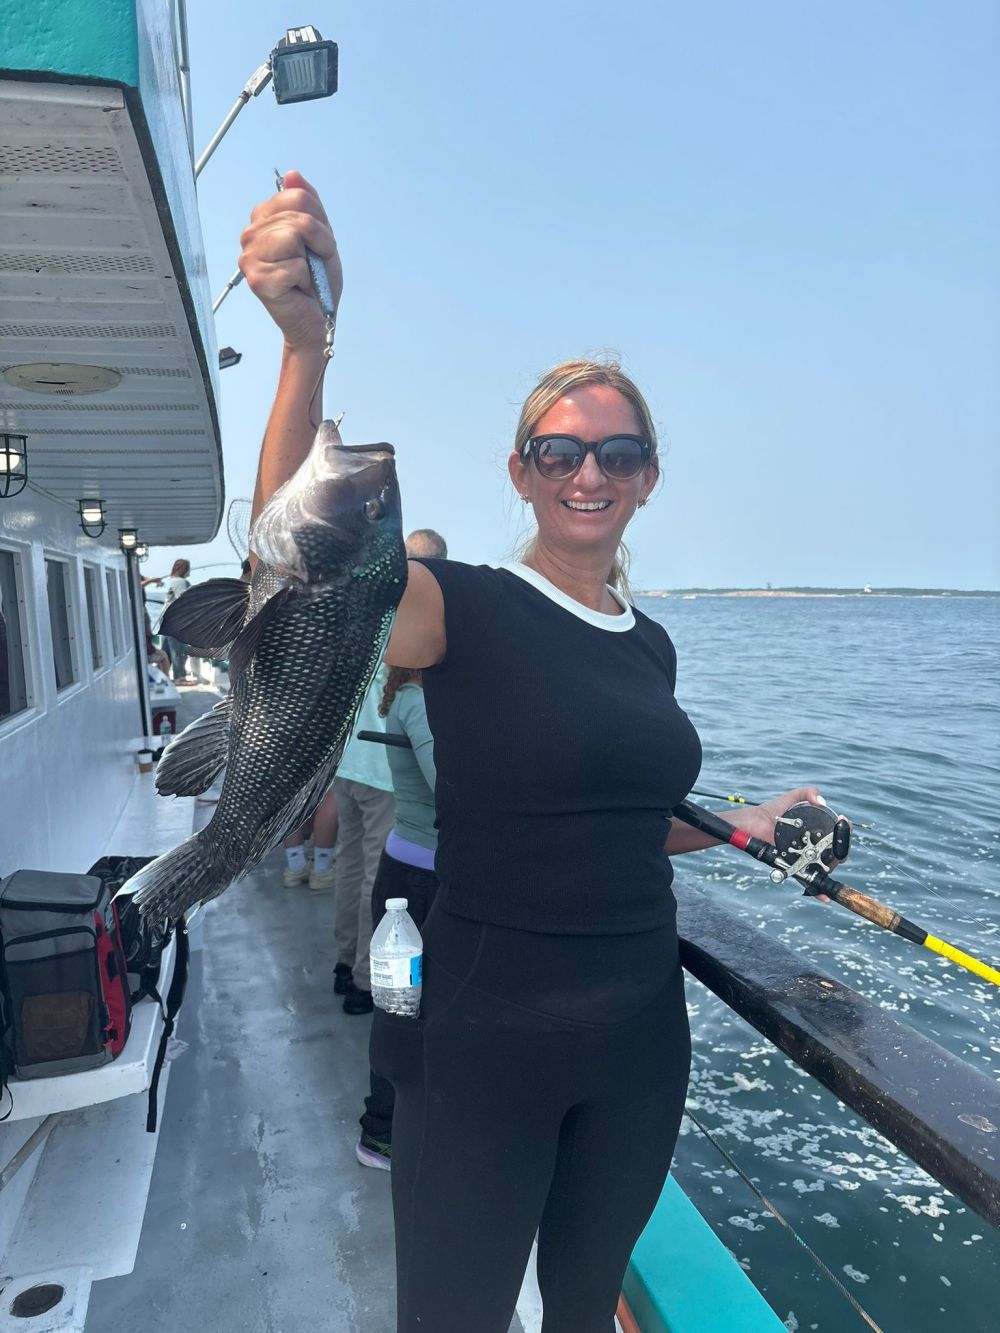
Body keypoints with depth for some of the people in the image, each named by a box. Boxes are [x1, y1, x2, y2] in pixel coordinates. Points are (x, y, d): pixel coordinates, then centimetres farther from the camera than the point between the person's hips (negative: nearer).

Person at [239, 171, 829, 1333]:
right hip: (485, 1032, -5)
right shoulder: (465, 611, -13)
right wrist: (306, 345, -46)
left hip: (639, 1030, 6)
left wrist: (746, 826, 12)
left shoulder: (650, 645, 6)